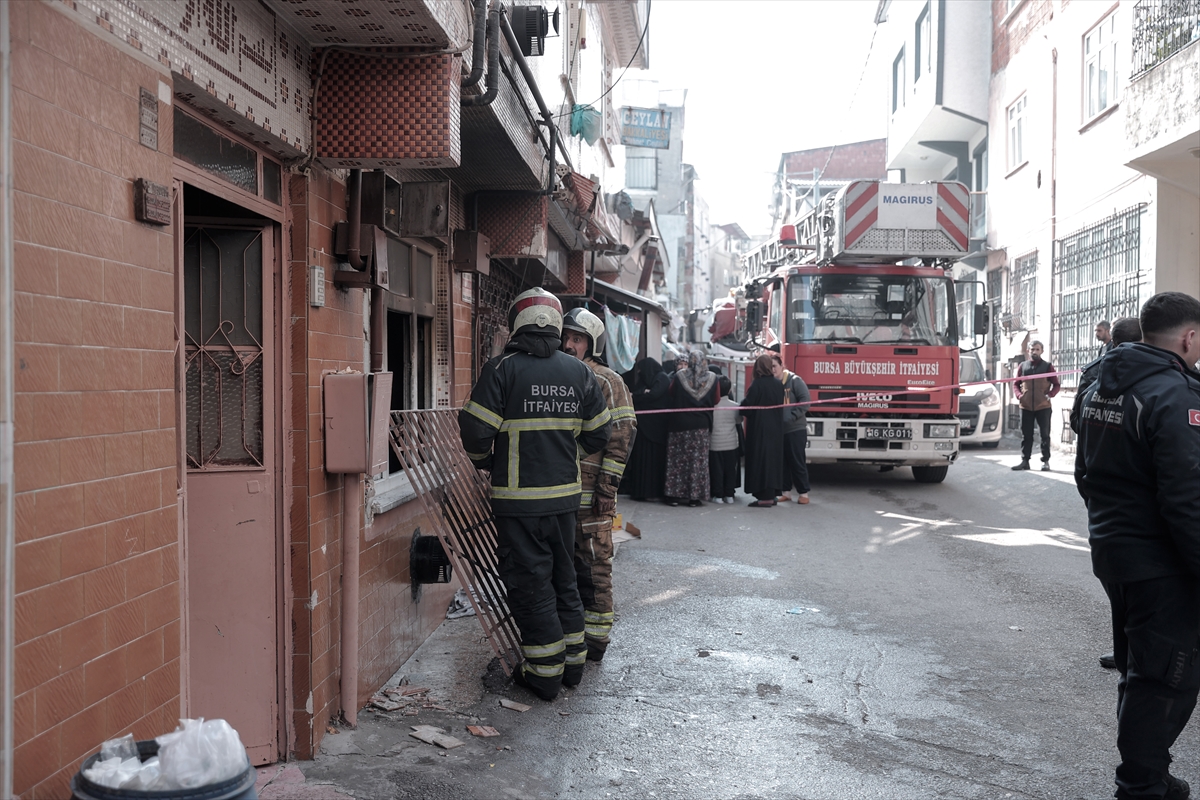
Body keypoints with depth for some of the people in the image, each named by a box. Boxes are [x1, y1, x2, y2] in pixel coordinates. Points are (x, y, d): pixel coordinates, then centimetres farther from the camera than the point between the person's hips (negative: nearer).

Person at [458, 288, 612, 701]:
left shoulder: (502, 369, -11)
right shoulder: (579, 372, 4)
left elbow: (476, 430, -13)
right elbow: (598, 434, 10)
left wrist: (484, 461, 8)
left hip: (519, 498, -5)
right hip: (564, 495, 5)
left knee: (529, 581, 5)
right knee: (563, 577, 19)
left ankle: (545, 672, 11)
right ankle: (572, 661, 28)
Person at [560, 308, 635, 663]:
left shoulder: (608, 382, -5)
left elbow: (622, 436, -10)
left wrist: (607, 487, -15)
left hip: (591, 496, -7)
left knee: (593, 566, -1)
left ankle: (596, 637, 7)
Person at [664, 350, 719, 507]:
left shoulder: (679, 376, -7)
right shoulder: (712, 379, -5)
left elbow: (669, 394, 7)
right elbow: (715, 401, 3)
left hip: (679, 425, 0)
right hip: (701, 425, 0)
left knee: (677, 460, 8)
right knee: (698, 461, 6)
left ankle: (674, 494, 9)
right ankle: (695, 496, 5)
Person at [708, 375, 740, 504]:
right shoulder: (735, 406, -5)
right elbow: (739, 422, 9)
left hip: (714, 444, -1)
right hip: (732, 444, 2)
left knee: (717, 470, 5)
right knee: (731, 469, 9)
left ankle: (718, 495, 7)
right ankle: (729, 494, 11)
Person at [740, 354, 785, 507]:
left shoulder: (758, 384, -16)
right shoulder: (778, 384, 4)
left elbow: (747, 406, -15)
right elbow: (780, 404, 12)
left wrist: (742, 406, 5)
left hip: (760, 428, -7)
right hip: (775, 429, 7)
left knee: (761, 460, -3)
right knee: (773, 459, 13)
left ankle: (764, 497, -5)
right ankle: (772, 494, 18)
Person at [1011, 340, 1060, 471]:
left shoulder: (1047, 366, 2)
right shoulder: (1023, 366, 8)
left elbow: (1056, 384, 4)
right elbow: (1016, 383, 12)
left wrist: (1050, 395, -12)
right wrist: (1019, 395, -6)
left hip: (1043, 406, -2)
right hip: (1026, 406, 2)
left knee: (1045, 434, 3)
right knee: (1026, 435, 6)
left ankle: (1045, 461, 9)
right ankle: (1025, 461, 12)